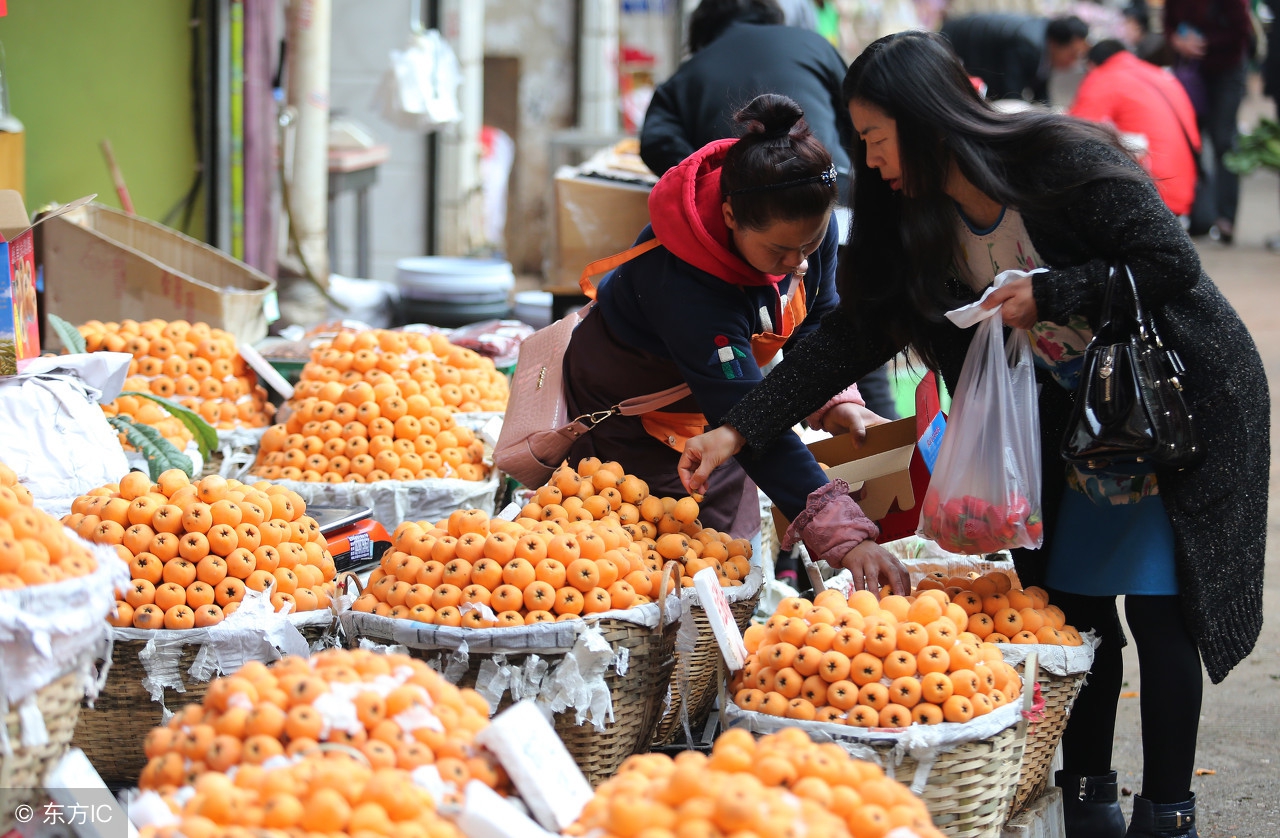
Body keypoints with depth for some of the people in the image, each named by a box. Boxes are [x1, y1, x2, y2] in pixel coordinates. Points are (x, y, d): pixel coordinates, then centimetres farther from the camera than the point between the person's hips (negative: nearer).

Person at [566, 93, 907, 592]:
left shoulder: (809, 223, -22)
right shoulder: (685, 285, -43)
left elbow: (814, 321, -1)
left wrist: (834, 401, -20)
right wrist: (840, 534, -52)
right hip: (630, 401, -7)